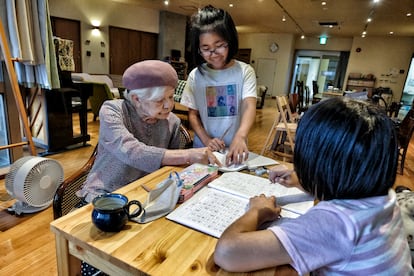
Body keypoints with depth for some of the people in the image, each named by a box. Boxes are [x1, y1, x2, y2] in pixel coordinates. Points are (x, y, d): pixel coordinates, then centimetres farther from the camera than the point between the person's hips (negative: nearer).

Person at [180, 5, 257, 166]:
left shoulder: (244, 71, -4)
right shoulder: (195, 75, 0)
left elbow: (249, 105, -16)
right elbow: (193, 114, 4)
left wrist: (240, 136, -34)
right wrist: (206, 140, -12)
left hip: (235, 148, 0)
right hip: (204, 150, 1)